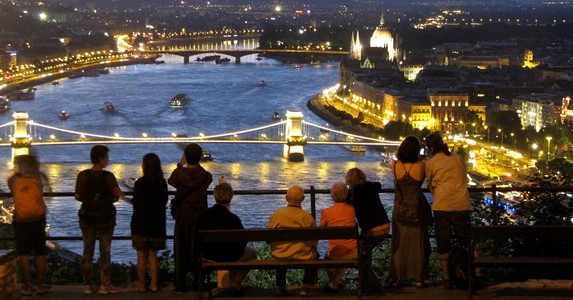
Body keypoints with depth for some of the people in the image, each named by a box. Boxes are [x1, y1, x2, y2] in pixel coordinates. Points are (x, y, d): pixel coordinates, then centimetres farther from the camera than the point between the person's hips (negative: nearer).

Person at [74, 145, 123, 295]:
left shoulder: (83, 175, -7)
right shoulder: (108, 177, -13)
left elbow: (78, 196, -6)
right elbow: (116, 197, -10)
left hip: (87, 219, 2)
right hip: (106, 219, -2)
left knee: (87, 251, 10)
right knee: (105, 252, 6)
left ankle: (87, 285, 11)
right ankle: (105, 285, 7)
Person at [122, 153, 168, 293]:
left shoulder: (140, 183, -15)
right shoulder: (162, 182, 1)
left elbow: (137, 203, -14)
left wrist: (124, 198, 3)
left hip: (141, 223, -4)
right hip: (157, 223, 4)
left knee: (141, 256, 4)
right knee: (153, 254, 12)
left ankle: (141, 285, 9)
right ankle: (154, 284, 11)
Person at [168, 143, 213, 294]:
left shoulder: (179, 173, -11)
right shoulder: (205, 176, -10)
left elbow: (171, 181, 11)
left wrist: (180, 165, 19)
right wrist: (197, 164, 15)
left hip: (182, 219, 0)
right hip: (200, 218, 0)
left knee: (181, 252, 8)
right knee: (198, 252, 8)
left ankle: (180, 286, 8)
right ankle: (198, 284, 10)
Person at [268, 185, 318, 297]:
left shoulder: (276, 214, -10)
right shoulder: (308, 217, -12)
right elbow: (314, 242, -3)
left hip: (280, 258, 2)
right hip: (303, 258, -2)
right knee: (314, 254, 33)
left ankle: (281, 287, 50)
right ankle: (306, 288, 30)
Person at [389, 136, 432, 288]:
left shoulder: (396, 165, -8)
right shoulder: (421, 166, -12)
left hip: (399, 210, 1)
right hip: (416, 210, -1)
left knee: (398, 245, 10)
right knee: (418, 244, 8)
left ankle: (395, 278, 12)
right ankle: (419, 279, 9)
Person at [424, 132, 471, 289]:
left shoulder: (430, 163, 3)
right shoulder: (458, 158, 11)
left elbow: (431, 186, 12)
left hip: (442, 206, -2)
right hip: (462, 204, 2)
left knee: (443, 243, 6)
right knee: (467, 241, 12)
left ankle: (447, 279, 5)